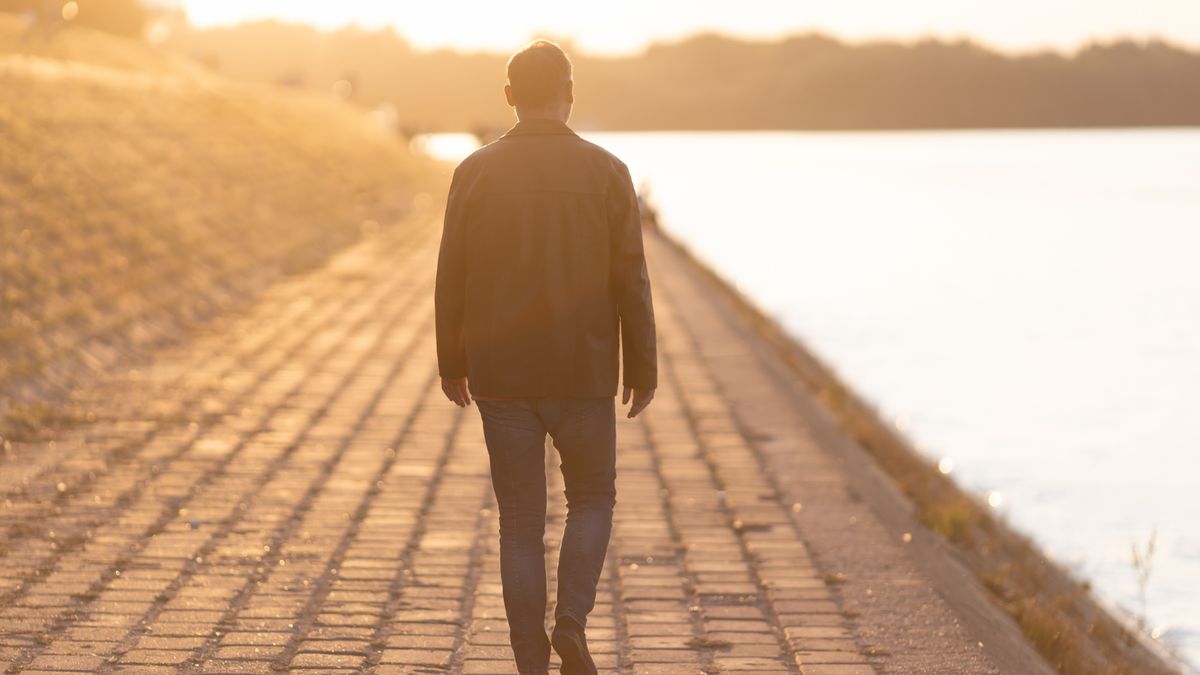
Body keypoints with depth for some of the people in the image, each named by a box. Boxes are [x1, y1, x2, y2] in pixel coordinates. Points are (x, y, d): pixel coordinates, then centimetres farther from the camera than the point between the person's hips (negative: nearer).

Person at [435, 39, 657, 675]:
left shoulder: (475, 171, -3)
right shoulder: (606, 171, -5)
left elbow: (451, 280, 0)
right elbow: (630, 281, -4)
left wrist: (452, 365, 12)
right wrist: (642, 368, 6)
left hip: (500, 376, 1)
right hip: (583, 373, -1)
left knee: (521, 520, 9)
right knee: (592, 495, 19)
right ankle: (571, 622, -2)